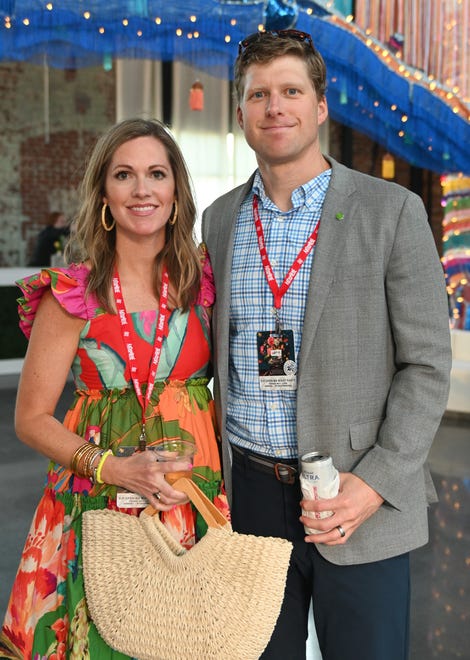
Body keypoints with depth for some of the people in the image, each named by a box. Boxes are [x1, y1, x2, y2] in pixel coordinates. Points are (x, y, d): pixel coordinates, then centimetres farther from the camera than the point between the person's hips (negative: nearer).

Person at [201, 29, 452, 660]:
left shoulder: (391, 211, -5)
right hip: (247, 493, 3)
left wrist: (376, 483, -14)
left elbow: (426, 364, -6)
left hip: (362, 499, -3)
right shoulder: (220, 218, 7)